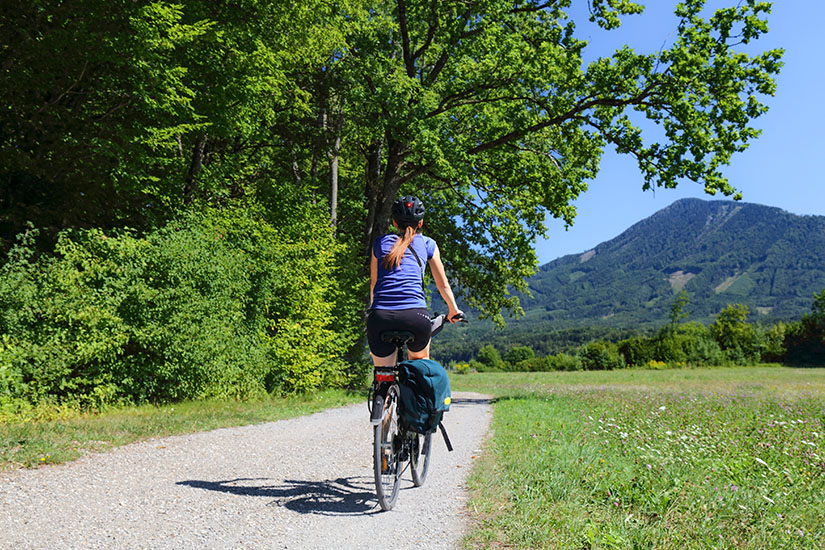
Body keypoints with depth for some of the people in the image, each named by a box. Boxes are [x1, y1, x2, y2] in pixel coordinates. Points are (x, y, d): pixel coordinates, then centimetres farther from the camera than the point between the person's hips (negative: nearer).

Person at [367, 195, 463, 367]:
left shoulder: (380, 243, 19)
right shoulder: (427, 244, 16)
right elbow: (442, 284, 20)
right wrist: (453, 310, 35)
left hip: (380, 318, 1)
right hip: (415, 317, 0)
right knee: (421, 359, 31)